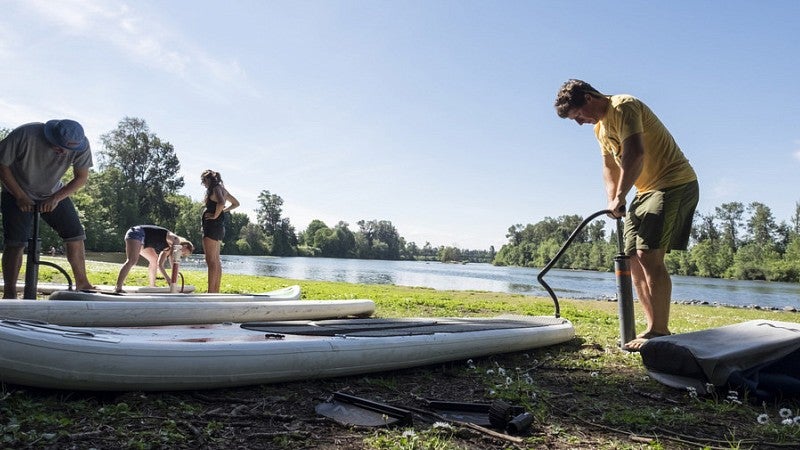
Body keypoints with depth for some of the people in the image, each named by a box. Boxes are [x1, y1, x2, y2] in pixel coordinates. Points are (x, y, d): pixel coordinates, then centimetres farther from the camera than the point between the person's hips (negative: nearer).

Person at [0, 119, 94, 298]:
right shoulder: (25, 135, -31)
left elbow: (81, 177, -11)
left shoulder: (81, 145, -23)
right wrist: (20, 196, -20)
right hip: (18, 194, -2)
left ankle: (82, 284, 6)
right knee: (16, 242, -11)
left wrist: (56, 198, -22)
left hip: (53, 195, 3)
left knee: (76, 235, -6)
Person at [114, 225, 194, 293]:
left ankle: (152, 286, 21)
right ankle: (118, 287, -34)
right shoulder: (176, 240, -6)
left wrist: (168, 279, 14)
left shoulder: (167, 249, 18)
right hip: (137, 233, -10)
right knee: (132, 261, -24)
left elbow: (159, 264, 19)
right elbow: (173, 259, -14)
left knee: (154, 260, 19)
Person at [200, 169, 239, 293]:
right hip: (219, 227, 10)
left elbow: (221, 203, -30)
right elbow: (235, 203, 28)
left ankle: (211, 292, -13)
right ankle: (216, 291, 15)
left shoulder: (215, 189, -10)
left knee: (211, 261, -11)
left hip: (212, 226, -10)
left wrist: (215, 215, -17)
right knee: (216, 261, 11)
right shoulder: (222, 189, 18)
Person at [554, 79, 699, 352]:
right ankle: (655, 329, 10)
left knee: (649, 255, -19)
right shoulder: (600, 127, 15)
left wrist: (620, 197, -24)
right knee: (634, 259, 5)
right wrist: (612, 201, 0)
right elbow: (610, 167, 17)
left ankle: (659, 332, -13)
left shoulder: (623, 107, -15)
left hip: (675, 184, -10)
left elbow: (635, 154, -28)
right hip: (647, 190, 10)